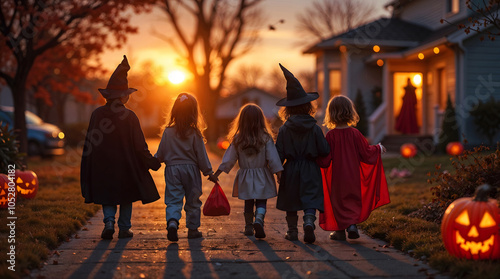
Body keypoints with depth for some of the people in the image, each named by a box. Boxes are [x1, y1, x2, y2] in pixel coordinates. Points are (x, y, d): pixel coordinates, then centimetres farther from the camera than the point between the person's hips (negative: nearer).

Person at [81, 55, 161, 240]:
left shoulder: (97, 114, -6)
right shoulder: (129, 116, -13)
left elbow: (90, 142, -1)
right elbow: (139, 145, -10)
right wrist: (152, 162, 3)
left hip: (102, 164, 2)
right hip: (125, 165, -2)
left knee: (107, 196, 13)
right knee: (126, 197, 14)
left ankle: (109, 221, -7)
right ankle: (124, 228, 16)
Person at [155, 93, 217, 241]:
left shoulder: (168, 131, -4)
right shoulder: (195, 133, -8)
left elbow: (161, 154, 2)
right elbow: (201, 155, -3)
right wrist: (209, 172, 7)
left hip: (172, 169, 1)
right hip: (191, 169, -1)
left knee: (173, 200, 3)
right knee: (193, 201, 12)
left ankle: (172, 222, -22)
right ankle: (193, 229, 19)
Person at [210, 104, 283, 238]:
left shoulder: (237, 139, -5)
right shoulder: (266, 138, -9)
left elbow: (229, 159, -2)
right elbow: (273, 158, -10)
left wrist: (217, 173, 6)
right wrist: (279, 174, -5)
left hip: (245, 178, 2)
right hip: (262, 177, -2)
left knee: (248, 203, 17)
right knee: (261, 202, 5)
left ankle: (249, 227, 23)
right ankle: (259, 220, -21)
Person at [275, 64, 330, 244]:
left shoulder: (284, 129, -5)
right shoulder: (315, 128, -6)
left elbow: (279, 154, -5)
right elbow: (324, 151, -3)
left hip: (291, 170, 1)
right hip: (310, 171, -1)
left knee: (291, 203, 13)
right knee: (310, 201, 1)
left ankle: (292, 231, 18)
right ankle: (309, 223, -22)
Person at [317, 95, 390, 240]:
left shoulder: (330, 135, -13)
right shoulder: (355, 133, -7)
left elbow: (325, 160, -13)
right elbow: (367, 153, -1)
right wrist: (378, 148, 17)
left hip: (337, 177, -2)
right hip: (353, 176, 2)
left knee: (338, 201, 10)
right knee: (353, 200, 16)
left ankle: (340, 231, 12)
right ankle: (352, 224, -2)